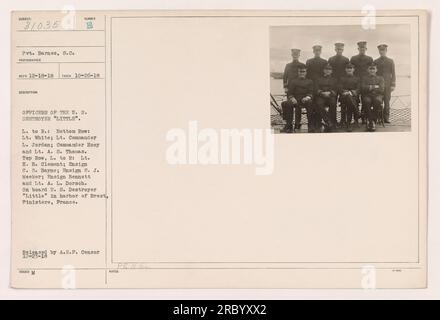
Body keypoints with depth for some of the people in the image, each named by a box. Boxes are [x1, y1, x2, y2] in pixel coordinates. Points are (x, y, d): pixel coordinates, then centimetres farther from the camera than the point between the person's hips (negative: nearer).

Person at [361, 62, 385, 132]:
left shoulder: (380, 78, 18)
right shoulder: (364, 78, 19)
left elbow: (381, 89, 2)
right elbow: (363, 88, 1)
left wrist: (370, 88, -2)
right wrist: (375, 87, -6)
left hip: (377, 95, 0)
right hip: (367, 96, 0)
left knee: (377, 101, -37)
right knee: (367, 101, -37)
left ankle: (373, 121, -32)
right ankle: (371, 122, -31)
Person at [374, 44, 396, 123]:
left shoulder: (390, 61, 11)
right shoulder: (375, 62, 12)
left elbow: (393, 74, 7)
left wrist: (393, 85, -1)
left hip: (387, 84, 0)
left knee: (387, 101, -1)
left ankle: (386, 117, 4)